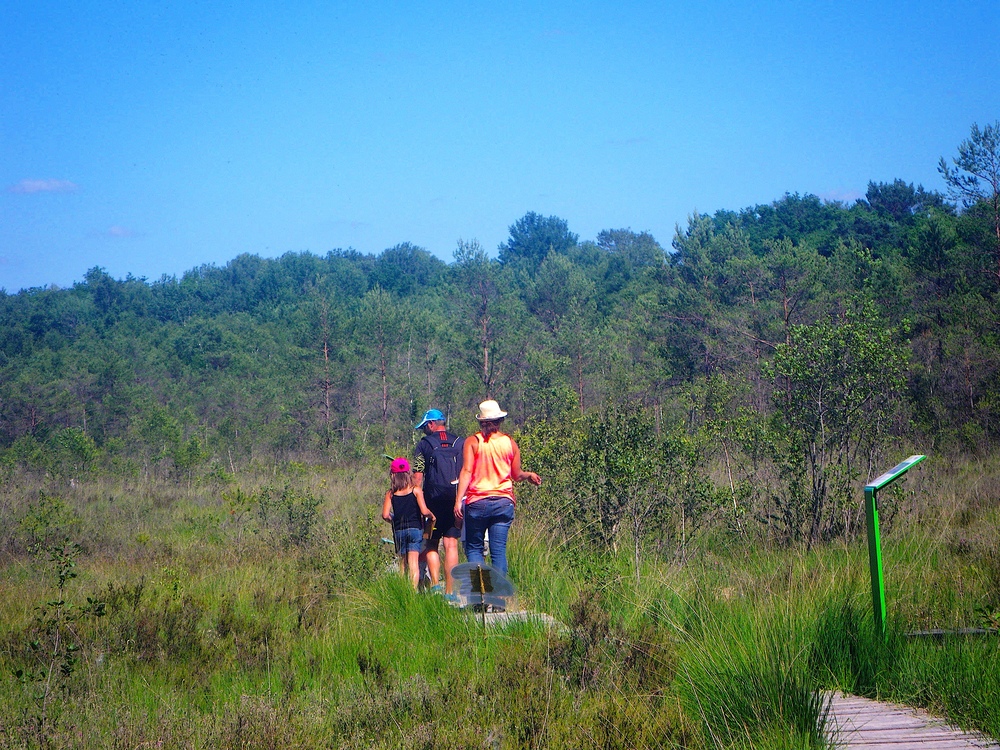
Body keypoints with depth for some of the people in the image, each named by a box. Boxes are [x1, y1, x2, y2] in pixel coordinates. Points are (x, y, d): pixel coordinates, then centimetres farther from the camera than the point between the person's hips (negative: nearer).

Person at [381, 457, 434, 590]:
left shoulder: (390, 494, 0)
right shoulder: (416, 490, -4)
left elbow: (385, 515, -6)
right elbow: (424, 511, -12)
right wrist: (432, 516, 9)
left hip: (398, 530, 2)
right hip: (415, 528, -2)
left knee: (402, 563, 13)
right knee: (414, 561, -7)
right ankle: (413, 589, -19)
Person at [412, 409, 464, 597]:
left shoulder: (424, 444, 1)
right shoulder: (461, 443, 8)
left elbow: (417, 477, -3)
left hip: (433, 499, -2)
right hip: (456, 500, 2)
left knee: (431, 544, 10)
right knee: (451, 545, 3)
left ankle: (435, 584, -7)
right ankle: (450, 591, -1)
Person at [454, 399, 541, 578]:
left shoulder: (472, 442, -3)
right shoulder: (510, 443, 5)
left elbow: (467, 471, -12)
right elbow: (517, 475, 11)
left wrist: (458, 501, -15)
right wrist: (530, 475, 33)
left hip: (477, 502, -2)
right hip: (503, 502, 2)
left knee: (474, 548, 8)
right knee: (499, 550, 3)